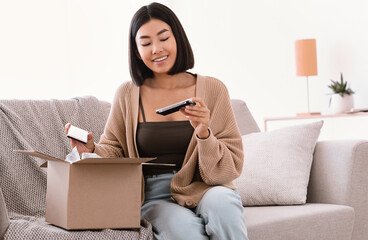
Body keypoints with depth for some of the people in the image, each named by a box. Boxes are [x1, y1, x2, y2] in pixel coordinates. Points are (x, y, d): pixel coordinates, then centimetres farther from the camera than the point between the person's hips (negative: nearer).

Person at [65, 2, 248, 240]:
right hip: (154, 196, 0)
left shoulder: (212, 89, 3)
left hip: (202, 189, 1)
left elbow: (231, 168, 1)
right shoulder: (127, 95, 7)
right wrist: (92, 150, -9)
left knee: (220, 204, -35)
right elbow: (114, 153, 12)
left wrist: (204, 134, -17)